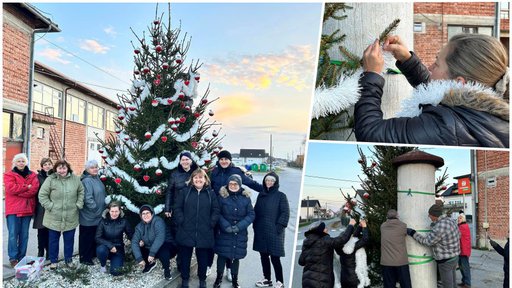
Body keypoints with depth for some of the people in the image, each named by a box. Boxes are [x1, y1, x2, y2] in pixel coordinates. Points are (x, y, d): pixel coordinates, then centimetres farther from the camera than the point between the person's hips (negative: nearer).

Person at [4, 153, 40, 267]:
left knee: (24, 235, 8)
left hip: (27, 209, 3)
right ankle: (13, 258, 5)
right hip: (13, 209, -3)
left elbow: (34, 189, -6)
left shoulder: (32, 175, 10)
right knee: (13, 235, -4)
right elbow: (11, 188, -14)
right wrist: (27, 187, -10)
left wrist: (18, 191, -13)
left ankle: (21, 257, 17)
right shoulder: (9, 175, 3)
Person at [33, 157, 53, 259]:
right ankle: (41, 252, 19)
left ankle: (49, 252, 17)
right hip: (41, 208, -1)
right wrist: (35, 207, -6)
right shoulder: (39, 177, 1)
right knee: (41, 232, 6)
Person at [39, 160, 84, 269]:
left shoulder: (75, 179, 0)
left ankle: (68, 259, 28)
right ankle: (53, 260, 28)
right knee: (53, 239, 12)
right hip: (54, 217, -2)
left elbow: (81, 192, 10)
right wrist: (50, 206, -11)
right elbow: (42, 195, -5)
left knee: (69, 240, 12)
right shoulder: (50, 179, -8)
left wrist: (78, 204, 1)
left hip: (71, 218, 2)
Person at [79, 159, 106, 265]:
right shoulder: (86, 181, -20)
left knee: (95, 236, 20)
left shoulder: (97, 178, 8)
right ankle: (84, 258, 18)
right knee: (87, 237, 5)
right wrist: (97, 210, -19)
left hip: (97, 216, 9)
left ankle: (92, 254, 35)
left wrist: (104, 208, 16)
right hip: (88, 217, -9)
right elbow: (88, 199, -25)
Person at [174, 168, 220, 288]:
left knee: (203, 258, 11)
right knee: (185, 257, 12)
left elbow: (216, 210, 3)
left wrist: (211, 223, -6)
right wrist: (181, 221, -9)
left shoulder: (211, 193, 4)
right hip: (186, 232, 0)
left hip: (204, 233, 1)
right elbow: (177, 208, 0)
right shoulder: (184, 191, 2)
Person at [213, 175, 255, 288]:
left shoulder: (246, 197, -2)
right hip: (224, 232, -1)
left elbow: (251, 215, -3)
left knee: (236, 255, 10)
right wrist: (225, 225, -18)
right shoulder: (222, 196, -5)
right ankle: (219, 277, 27)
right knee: (222, 254, 5)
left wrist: (239, 226, -14)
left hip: (240, 233, 1)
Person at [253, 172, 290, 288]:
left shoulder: (281, 196, -3)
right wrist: (255, 226, 8)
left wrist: (279, 227, -15)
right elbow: (256, 211, 15)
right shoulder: (261, 195, 12)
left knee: (274, 257, -4)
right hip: (261, 231, 5)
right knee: (263, 255, 10)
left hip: (274, 232, -5)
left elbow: (285, 213, -8)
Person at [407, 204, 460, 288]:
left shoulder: (439, 227, -30)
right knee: (452, 281, 23)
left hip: (445, 260, -9)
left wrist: (412, 233, -12)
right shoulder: (451, 220, -1)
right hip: (454, 257, 9)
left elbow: (427, 241, -19)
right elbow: (458, 236, 15)